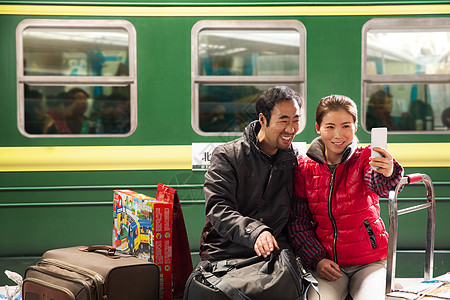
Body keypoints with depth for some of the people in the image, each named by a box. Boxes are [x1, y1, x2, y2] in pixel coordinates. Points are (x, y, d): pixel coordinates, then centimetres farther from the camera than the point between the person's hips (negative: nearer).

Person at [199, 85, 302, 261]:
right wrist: (254, 232, -30)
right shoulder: (227, 155, 0)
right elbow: (218, 210, -12)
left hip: (275, 257, 3)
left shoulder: (293, 162, 12)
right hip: (224, 257, -2)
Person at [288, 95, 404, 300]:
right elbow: (297, 221, 3)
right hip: (326, 263, 0)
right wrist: (316, 260, -10)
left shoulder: (364, 159, -2)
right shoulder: (304, 169, 2)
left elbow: (377, 184, -27)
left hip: (369, 262, 0)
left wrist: (387, 174, -51)